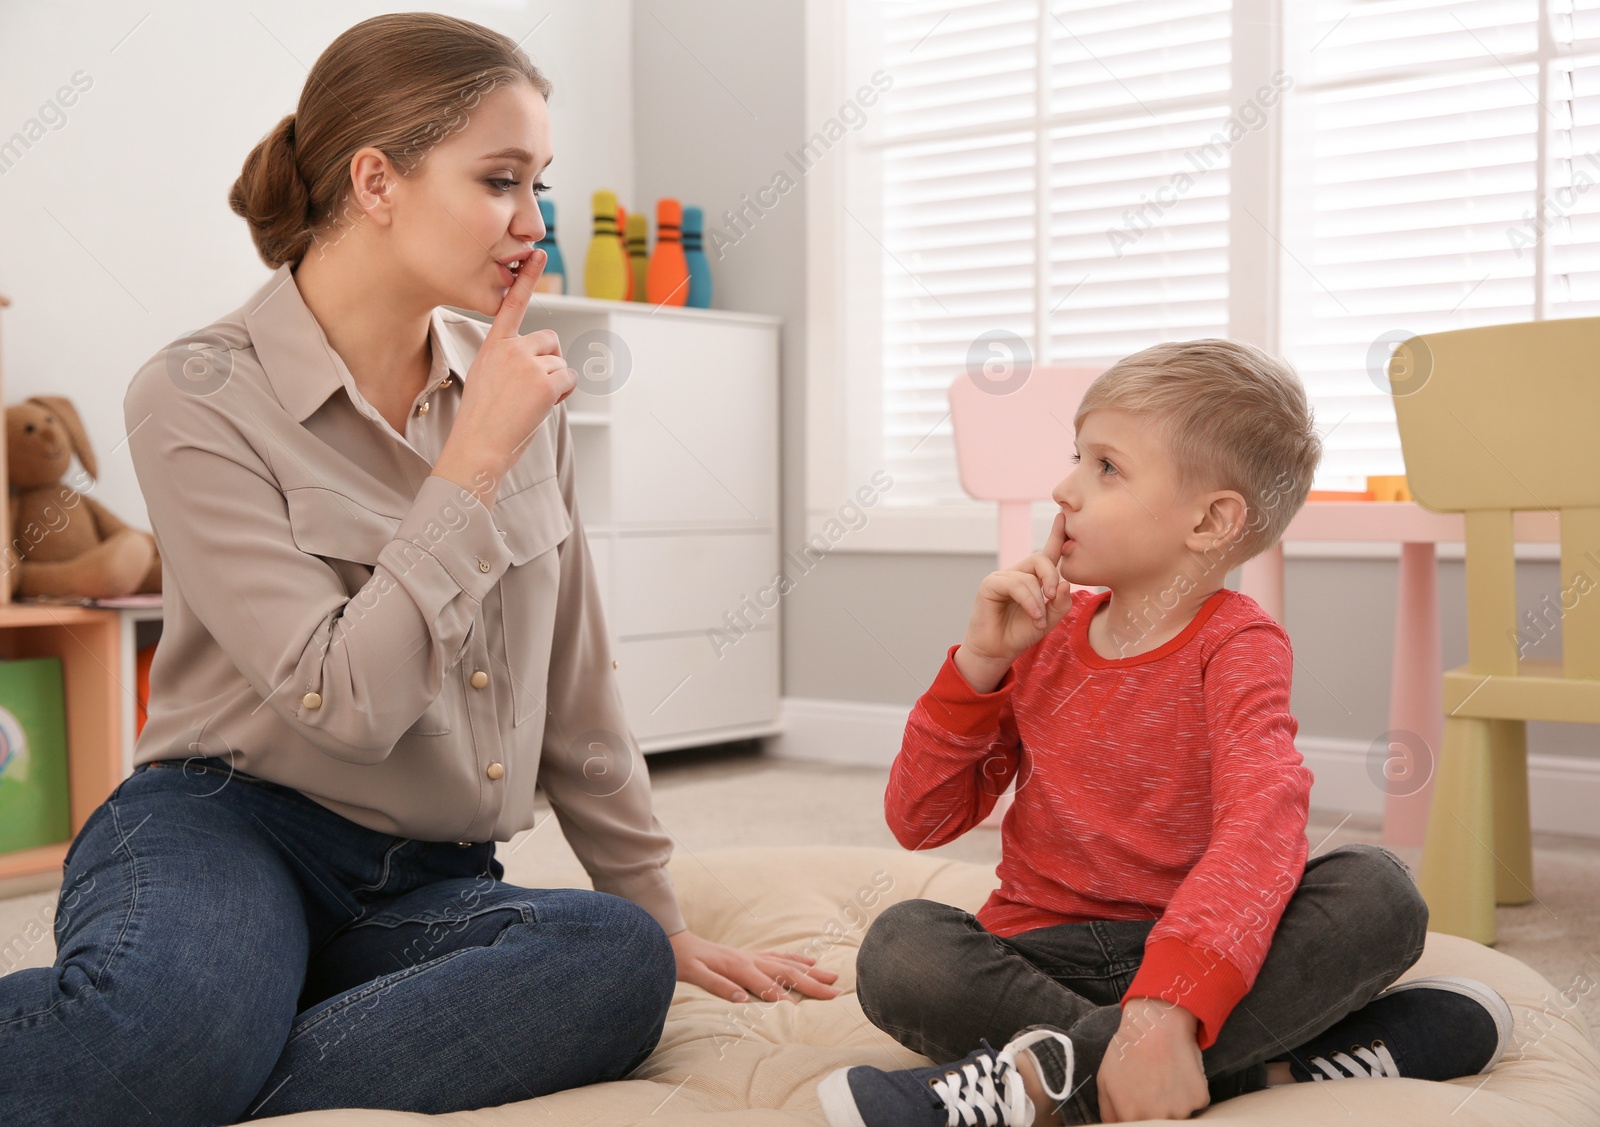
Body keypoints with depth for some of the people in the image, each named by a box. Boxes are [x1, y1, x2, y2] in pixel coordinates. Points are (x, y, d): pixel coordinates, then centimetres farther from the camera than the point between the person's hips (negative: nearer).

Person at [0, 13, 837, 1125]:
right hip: (226, 829, -6)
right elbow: (344, 706, -17)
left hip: (428, 884, 7)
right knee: (169, 1033, -42)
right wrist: (475, 466, -13)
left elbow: (576, 686, 13)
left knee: (619, 963, -30)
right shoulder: (201, 400, -9)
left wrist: (661, 915, 15)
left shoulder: (514, 384, 7)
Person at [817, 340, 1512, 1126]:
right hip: (1044, 954, 3)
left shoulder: (1235, 646, -6)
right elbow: (919, 822, 5)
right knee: (898, 947, -27)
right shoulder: (1043, 634, 6)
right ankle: (1277, 1060, -28)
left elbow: (1261, 819, -27)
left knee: (1376, 891, -27)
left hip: (1191, 950, -2)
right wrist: (981, 663, -9)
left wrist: (1168, 1003, -44)